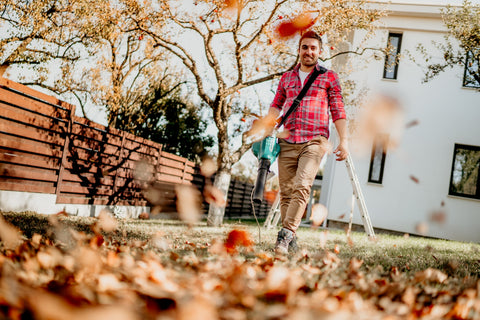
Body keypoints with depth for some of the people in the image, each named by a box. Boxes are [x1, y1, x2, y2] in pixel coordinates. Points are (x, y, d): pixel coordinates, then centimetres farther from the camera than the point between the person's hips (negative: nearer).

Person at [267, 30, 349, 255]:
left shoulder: (329, 77, 12)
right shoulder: (286, 78, 22)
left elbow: (338, 111, 9)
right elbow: (276, 105, 18)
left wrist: (343, 140, 0)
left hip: (314, 141, -3)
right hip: (286, 142, 4)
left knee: (301, 187, -20)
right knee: (286, 192, 0)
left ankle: (285, 235, -24)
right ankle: (291, 242, 5)